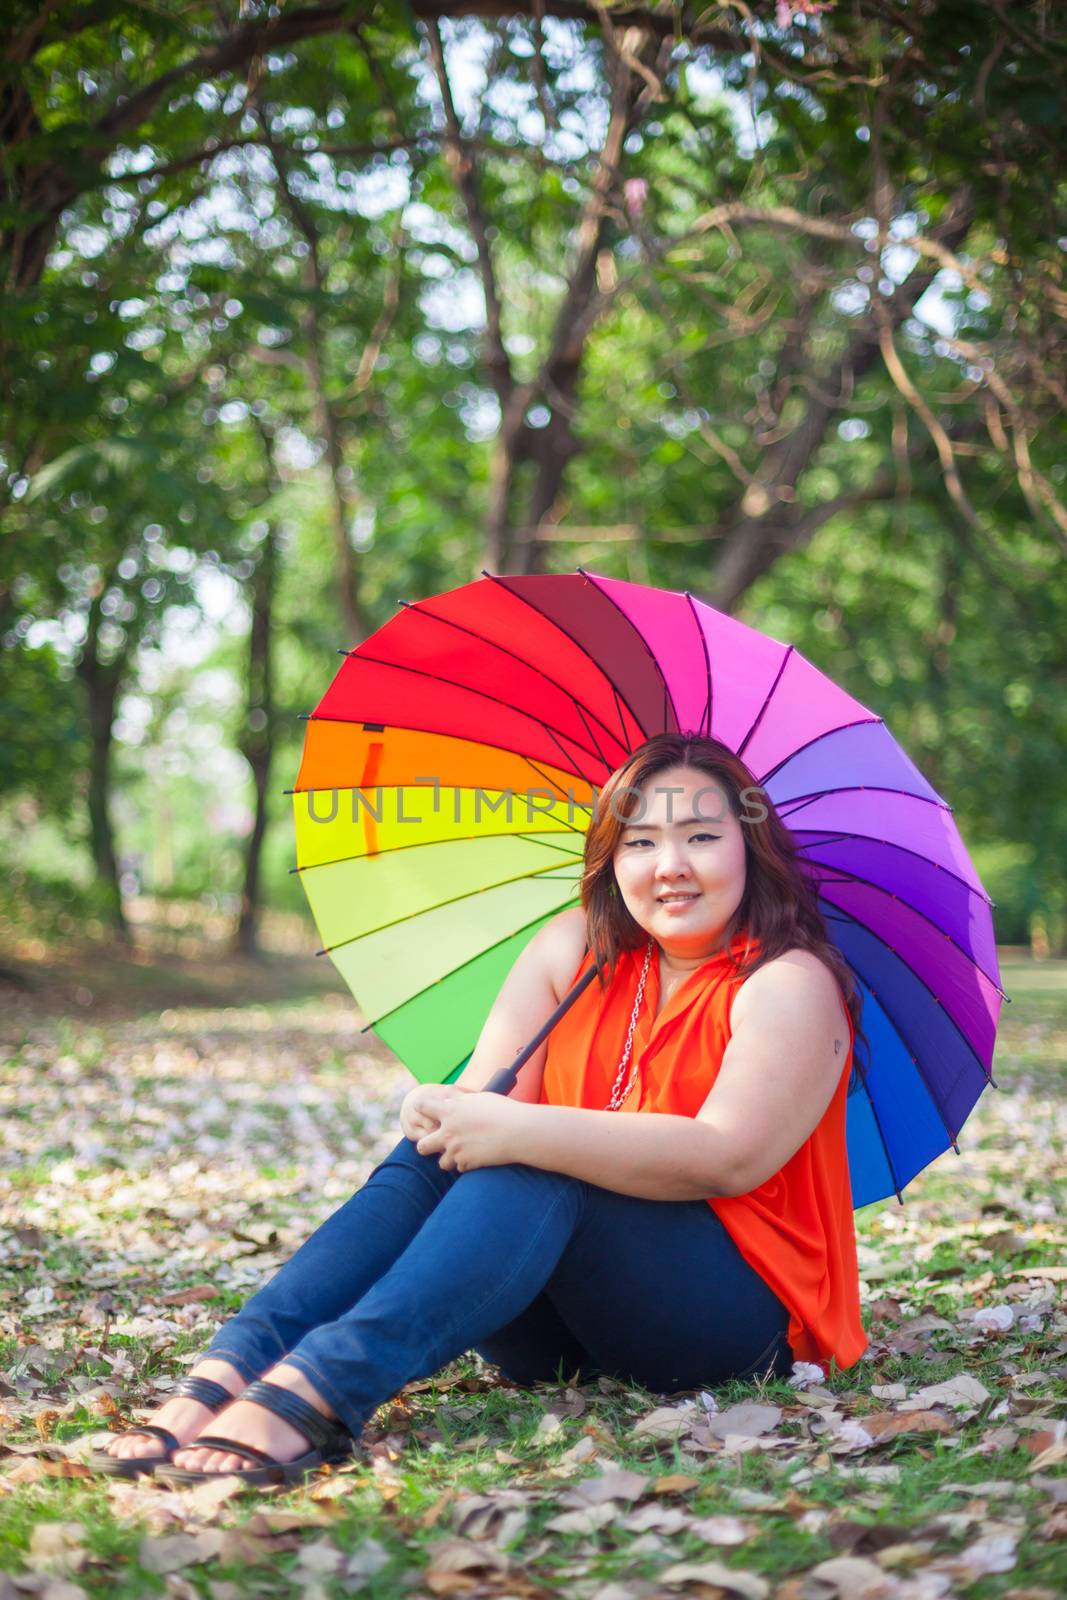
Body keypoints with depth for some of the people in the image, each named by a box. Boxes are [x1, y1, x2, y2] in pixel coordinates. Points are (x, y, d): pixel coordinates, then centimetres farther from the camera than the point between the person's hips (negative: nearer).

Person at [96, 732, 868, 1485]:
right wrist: (446, 1114, -27)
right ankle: (229, 1369, -36)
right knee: (432, 1155, -19)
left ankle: (317, 1392, -49)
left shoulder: (790, 985, -9)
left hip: (743, 1316, -5)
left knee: (531, 1173, -30)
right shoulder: (573, 948, 9)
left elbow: (726, 1158, -25)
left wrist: (519, 1131, -32)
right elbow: (487, 1094, 0)